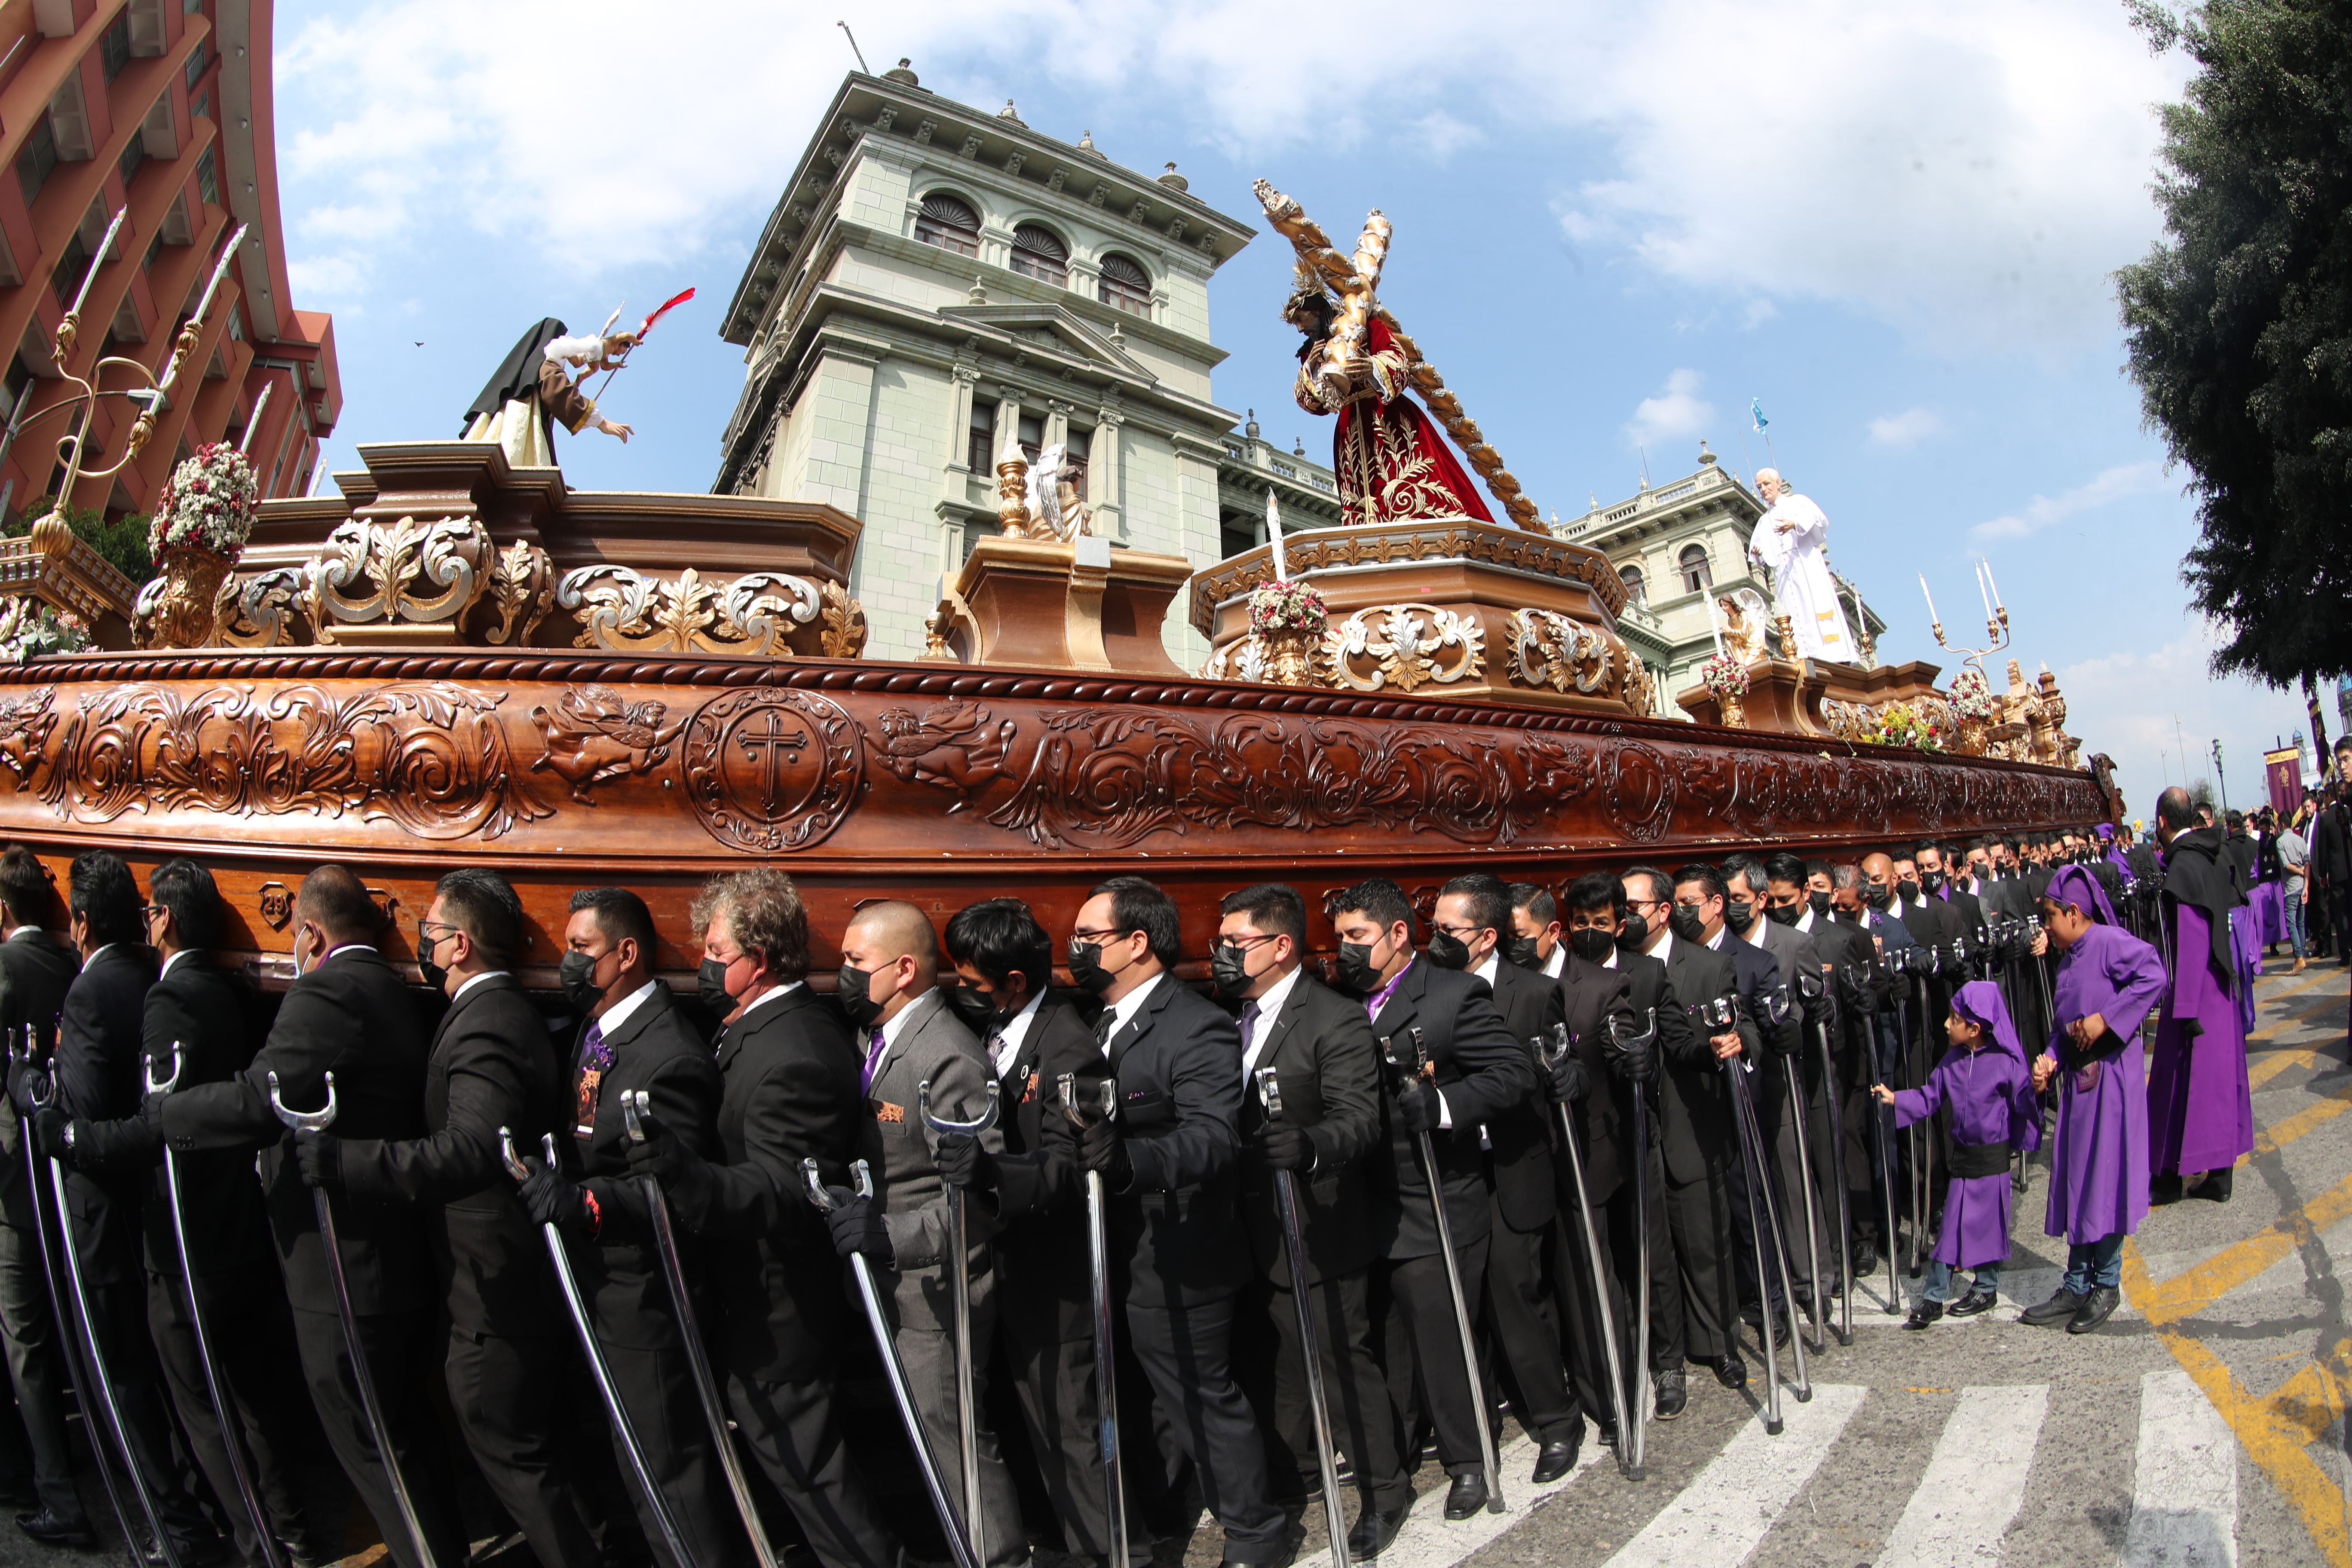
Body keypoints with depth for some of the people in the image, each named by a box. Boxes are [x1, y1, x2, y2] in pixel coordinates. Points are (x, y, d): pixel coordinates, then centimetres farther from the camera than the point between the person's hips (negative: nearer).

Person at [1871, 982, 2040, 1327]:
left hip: (1993, 1157, -4)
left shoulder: (2006, 1062, -12)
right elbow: (1929, 1098, 8)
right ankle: (1933, 1298, 8)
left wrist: (2036, 1089, -34)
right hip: (1962, 1155, 4)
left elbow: (2023, 1101, -16)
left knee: (1989, 1223, 7)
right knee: (1951, 1225, 5)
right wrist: (1896, 1099, -1)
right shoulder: (1952, 1062, 3)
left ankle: (1986, 1289, 27)